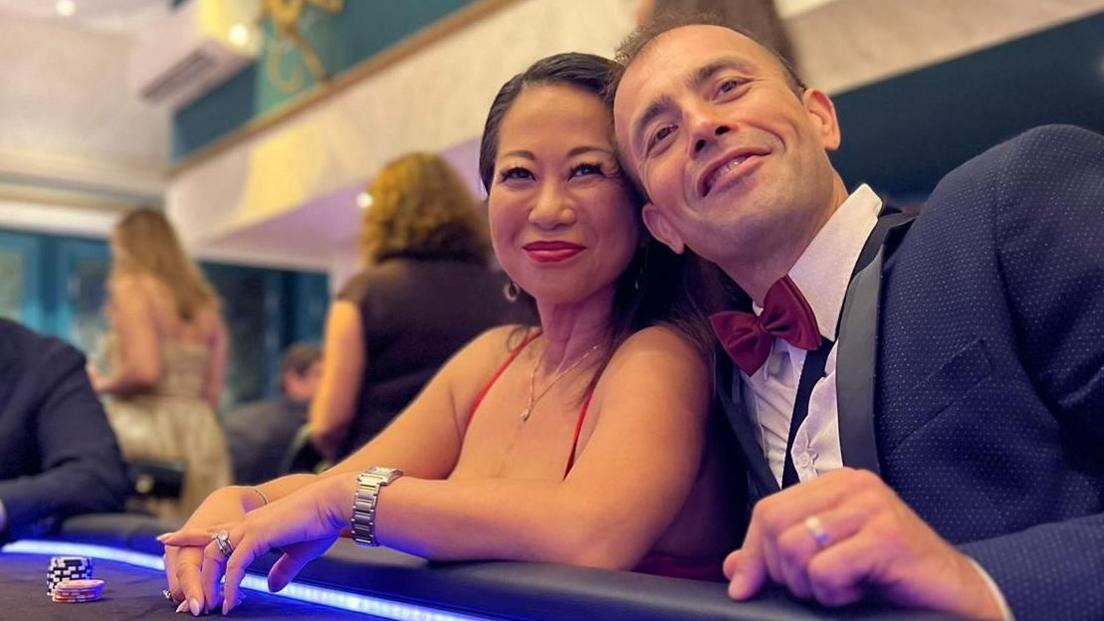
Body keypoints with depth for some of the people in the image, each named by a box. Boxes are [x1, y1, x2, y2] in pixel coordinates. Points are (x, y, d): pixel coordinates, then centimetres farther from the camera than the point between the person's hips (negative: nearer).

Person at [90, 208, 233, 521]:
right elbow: (212, 391, 13)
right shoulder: (204, 301, 16)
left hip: (146, 429, -6)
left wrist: (102, 385, 1)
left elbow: (145, 370, -15)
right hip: (202, 433, 7)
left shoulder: (132, 286, -3)